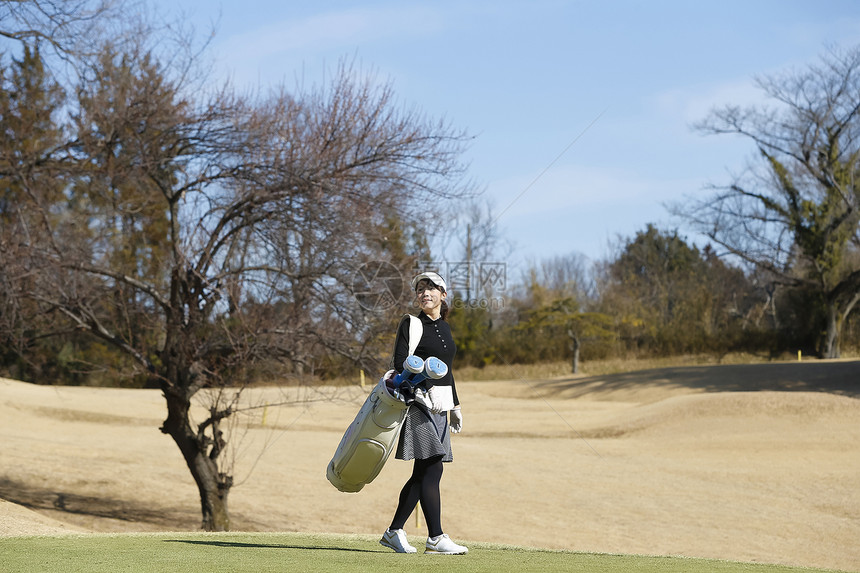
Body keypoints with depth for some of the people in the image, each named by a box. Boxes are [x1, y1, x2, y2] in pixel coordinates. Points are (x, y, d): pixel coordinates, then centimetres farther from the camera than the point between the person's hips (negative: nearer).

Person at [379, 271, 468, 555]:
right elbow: (400, 364, -11)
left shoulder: (444, 327, 17)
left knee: (423, 473, 6)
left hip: (439, 405, 8)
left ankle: (394, 532, 12)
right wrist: (422, 396, -23)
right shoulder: (411, 324, -3)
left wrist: (455, 406, 21)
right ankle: (435, 538, -9)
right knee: (431, 470, -11)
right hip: (419, 403, -8)